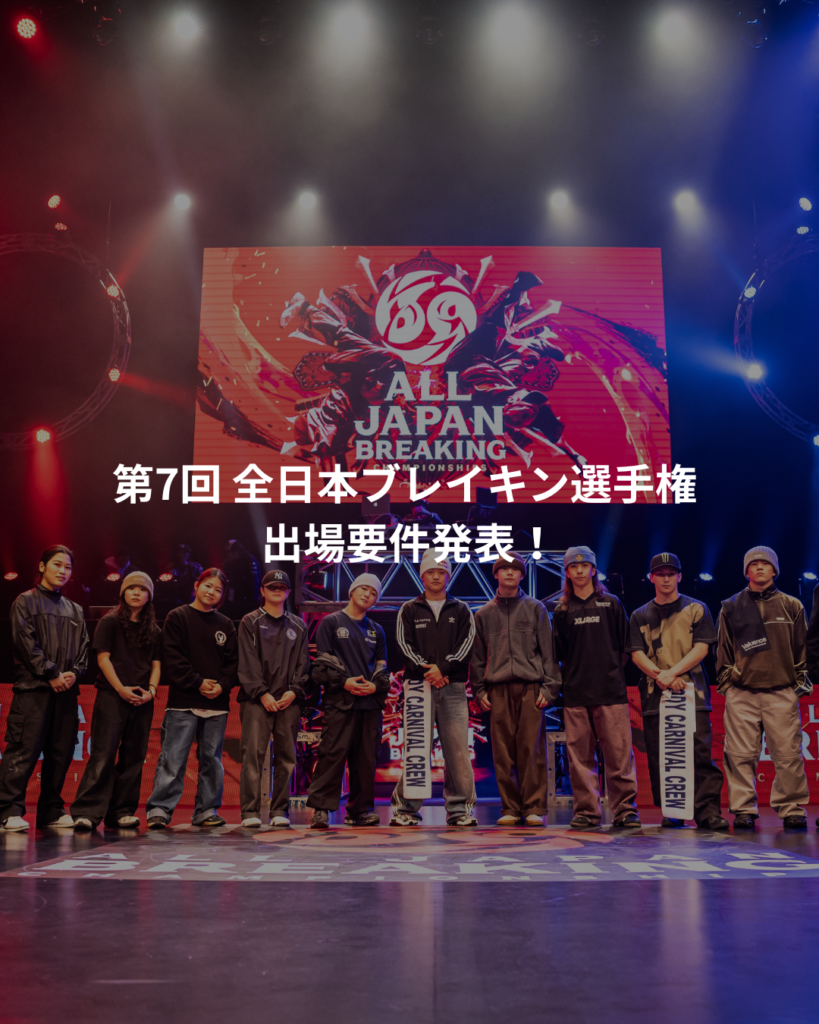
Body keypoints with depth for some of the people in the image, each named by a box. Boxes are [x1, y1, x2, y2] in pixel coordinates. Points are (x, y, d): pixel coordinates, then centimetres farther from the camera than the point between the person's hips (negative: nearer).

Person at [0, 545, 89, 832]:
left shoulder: (75, 610, 20)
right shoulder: (26, 601, 5)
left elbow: (83, 646, 15)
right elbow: (26, 642, -6)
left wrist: (73, 673, -4)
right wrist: (51, 673, -12)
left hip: (66, 690, 5)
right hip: (33, 688, -5)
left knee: (61, 752, 4)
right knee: (23, 749, -10)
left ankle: (51, 811, 11)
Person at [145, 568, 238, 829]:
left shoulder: (225, 625, 14)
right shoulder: (177, 617, 3)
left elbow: (233, 661, 11)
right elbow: (172, 657, -5)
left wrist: (222, 685, -7)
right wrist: (198, 683, -12)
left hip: (217, 703, 4)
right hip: (183, 702, -4)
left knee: (211, 758, 8)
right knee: (173, 757, -7)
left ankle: (206, 810, 15)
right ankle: (159, 809, -2)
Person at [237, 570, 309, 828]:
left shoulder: (298, 626, 17)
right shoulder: (250, 622, 8)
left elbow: (303, 663, 12)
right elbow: (248, 662, -2)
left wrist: (294, 690, -4)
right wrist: (262, 693, -12)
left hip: (289, 700, 3)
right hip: (256, 700, -3)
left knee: (286, 756, 3)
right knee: (253, 754, -8)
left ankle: (279, 811, 10)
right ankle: (250, 811, -3)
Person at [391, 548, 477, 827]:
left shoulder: (461, 611, 15)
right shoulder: (409, 611, 13)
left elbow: (466, 645, 3)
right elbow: (404, 645, 3)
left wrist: (443, 668, -12)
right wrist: (425, 670, -12)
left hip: (453, 688, 1)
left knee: (458, 749, -4)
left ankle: (460, 808, 5)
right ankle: (406, 808, 6)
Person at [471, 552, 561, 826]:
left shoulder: (536, 609, 11)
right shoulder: (484, 614, 15)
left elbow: (548, 651, 7)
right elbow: (477, 657, 16)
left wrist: (549, 687, -2)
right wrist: (479, 690, 7)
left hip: (531, 688, -1)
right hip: (498, 690, 2)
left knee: (532, 749, -5)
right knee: (503, 752, 1)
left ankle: (534, 808, 2)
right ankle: (510, 808, 9)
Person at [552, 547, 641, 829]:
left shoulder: (611, 604, 9)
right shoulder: (562, 611, 11)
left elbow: (625, 643, 10)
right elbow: (558, 651, 13)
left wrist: (614, 669, 4)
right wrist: (570, 675, 4)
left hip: (611, 690, -1)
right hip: (575, 692, 1)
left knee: (619, 753, -4)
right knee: (580, 755, 2)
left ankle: (625, 809, 4)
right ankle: (586, 810, 9)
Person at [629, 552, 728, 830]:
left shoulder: (696, 609, 11)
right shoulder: (640, 616, 15)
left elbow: (701, 648, 1)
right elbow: (637, 653, 6)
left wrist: (672, 672, -12)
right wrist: (660, 676, -12)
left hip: (692, 692, -2)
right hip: (654, 694, 2)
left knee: (700, 753, -10)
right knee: (659, 756, 0)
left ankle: (708, 811, -8)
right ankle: (671, 813, 8)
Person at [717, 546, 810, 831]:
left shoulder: (791, 606, 11)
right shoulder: (731, 607, 11)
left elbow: (802, 647, 13)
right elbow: (723, 650, 13)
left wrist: (800, 680, 6)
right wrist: (726, 682, 7)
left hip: (782, 693, 0)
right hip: (741, 693, 0)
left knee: (788, 754, -2)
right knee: (741, 754, -2)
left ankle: (792, 809, 9)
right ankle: (744, 809, 5)